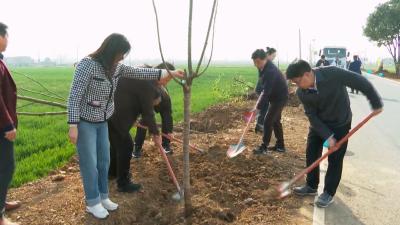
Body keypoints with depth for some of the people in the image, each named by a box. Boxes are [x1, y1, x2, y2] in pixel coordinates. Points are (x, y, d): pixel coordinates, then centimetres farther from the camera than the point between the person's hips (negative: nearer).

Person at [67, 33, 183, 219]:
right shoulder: (87, 64, -23)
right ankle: (92, 202, 20)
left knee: (104, 160, 13)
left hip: (102, 121, 7)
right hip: (85, 122, -7)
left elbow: (138, 72, 4)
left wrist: (168, 73, 1)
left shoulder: (115, 67, -1)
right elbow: (74, 96, -23)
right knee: (89, 163, 2)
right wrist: (73, 126, -25)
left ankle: (102, 197, 30)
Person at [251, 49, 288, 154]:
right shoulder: (265, 67, 1)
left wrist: (258, 107, -30)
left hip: (280, 98, -10)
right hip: (277, 97, 10)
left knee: (268, 121, -9)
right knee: (275, 121, 15)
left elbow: (266, 92, -31)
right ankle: (280, 145, 24)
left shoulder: (270, 71, -30)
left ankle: (263, 147, -1)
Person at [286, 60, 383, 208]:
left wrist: (376, 103, -15)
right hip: (318, 124, 4)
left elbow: (361, 82, -21)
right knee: (311, 154, 9)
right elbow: (312, 116, -15)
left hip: (340, 123, -4)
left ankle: (329, 193, 18)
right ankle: (311, 186, 29)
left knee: (335, 160, 2)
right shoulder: (302, 93, -18)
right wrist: (327, 136, -23)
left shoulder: (332, 74, -31)